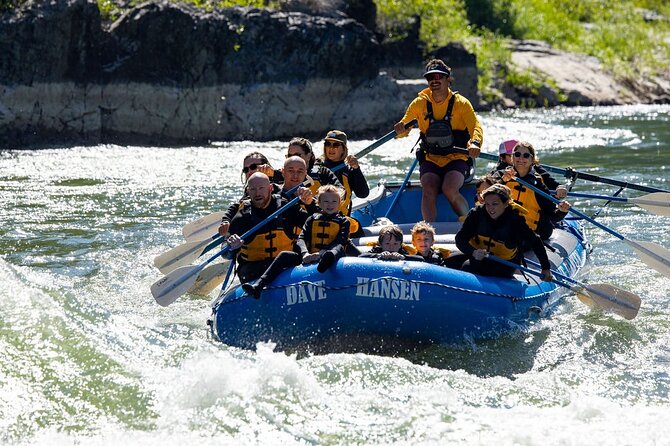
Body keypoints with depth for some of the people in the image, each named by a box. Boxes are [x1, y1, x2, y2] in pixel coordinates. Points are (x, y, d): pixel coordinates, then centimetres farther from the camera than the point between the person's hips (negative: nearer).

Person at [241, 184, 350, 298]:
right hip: (308, 257, 4)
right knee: (284, 255, -16)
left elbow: (340, 243, -6)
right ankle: (258, 286, -31)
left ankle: (329, 258, -76)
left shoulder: (343, 222, 11)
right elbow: (301, 238, 7)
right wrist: (305, 253, -17)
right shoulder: (312, 219, 20)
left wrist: (320, 254, -23)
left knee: (338, 249, -35)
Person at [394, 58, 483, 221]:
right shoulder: (420, 103, 6)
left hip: (456, 159, -2)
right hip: (430, 161, 2)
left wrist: (475, 144, -34)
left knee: (450, 190, -29)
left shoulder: (461, 103, -1)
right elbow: (403, 126, 7)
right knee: (429, 190, -27)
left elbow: (475, 127, -11)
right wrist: (400, 130, -20)